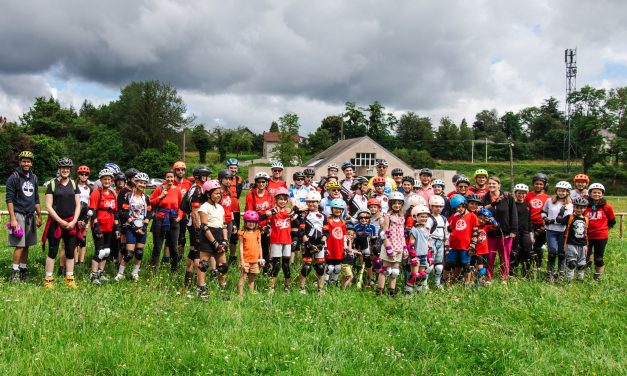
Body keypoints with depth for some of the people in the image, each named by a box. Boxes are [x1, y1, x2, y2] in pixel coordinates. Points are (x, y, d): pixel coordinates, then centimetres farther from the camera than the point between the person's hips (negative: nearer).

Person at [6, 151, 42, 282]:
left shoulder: (34, 178, 13)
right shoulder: (14, 177, -5)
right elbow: (9, 199, -9)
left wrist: (39, 216, 17)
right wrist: (12, 218, -15)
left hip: (30, 216, 6)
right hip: (18, 215, -5)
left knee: (26, 245, 8)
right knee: (20, 245, -8)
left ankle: (23, 269, 16)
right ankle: (15, 271, 1)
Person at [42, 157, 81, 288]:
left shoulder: (74, 184, 9)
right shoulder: (52, 184, -1)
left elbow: (78, 205, 8)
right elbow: (48, 206, -5)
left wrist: (74, 221, -5)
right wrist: (60, 221, -12)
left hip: (71, 223, 3)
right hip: (55, 222, -3)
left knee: (70, 252, 7)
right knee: (52, 251, -2)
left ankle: (69, 278, 16)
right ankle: (48, 279, 6)